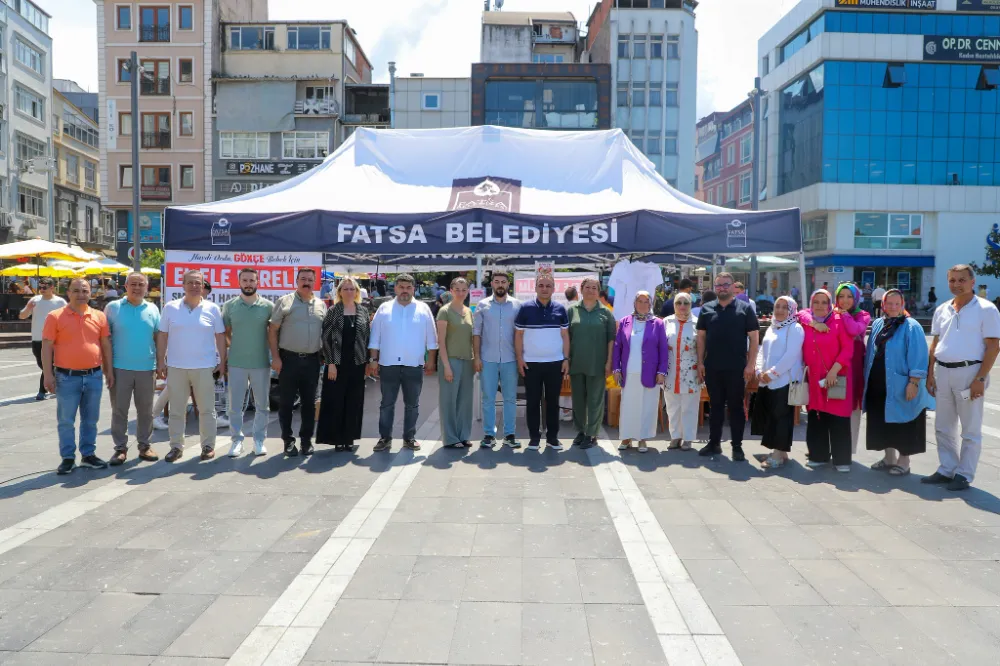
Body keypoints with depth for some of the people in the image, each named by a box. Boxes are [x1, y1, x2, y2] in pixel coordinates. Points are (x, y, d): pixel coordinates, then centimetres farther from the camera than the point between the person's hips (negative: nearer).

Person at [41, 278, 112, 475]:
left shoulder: (99, 316, 6)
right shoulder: (55, 316, -3)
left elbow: (106, 345, 11)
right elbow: (46, 347, -4)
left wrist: (109, 371, 8)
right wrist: (48, 375, -9)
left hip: (94, 376, 3)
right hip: (67, 377, -3)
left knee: (90, 419, 11)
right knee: (66, 420, 4)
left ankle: (88, 454, 22)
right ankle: (67, 458, 13)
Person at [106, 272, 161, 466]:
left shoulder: (153, 309, 7)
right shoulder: (113, 307, 1)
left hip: (147, 368, 2)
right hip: (120, 368, -2)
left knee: (145, 410, 9)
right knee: (119, 410, 3)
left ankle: (144, 445, 20)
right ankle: (120, 448, 12)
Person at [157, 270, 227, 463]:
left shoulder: (212, 309, 1)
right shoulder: (170, 308, 3)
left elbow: (220, 337, 4)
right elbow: (162, 336, 6)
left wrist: (222, 362, 0)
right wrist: (160, 362, 1)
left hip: (205, 367, -1)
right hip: (176, 367, 1)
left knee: (206, 409, 5)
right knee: (176, 410, 8)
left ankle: (208, 445, 15)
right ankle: (176, 447, 18)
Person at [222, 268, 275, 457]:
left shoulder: (268, 306, -1)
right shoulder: (229, 305, 1)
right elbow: (225, 332, 10)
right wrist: (236, 346, 3)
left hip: (261, 363, 0)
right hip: (236, 363, 0)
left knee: (262, 405, 8)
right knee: (235, 405, 5)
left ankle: (259, 440, 20)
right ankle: (237, 440, 17)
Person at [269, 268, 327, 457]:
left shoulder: (321, 305, 9)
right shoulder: (284, 301, 0)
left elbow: (326, 333, 14)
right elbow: (272, 330, -2)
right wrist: (275, 357, -9)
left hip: (312, 360, 3)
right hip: (288, 358, -3)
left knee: (309, 402, 9)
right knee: (286, 402, 3)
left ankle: (306, 439, 20)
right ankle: (288, 440, 15)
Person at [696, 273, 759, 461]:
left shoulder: (744, 308, 0)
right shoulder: (706, 309, 6)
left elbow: (753, 338, -2)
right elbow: (701, 337, 8)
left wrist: (750, 364, -9)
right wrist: (700, 362, 2)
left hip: (736, 368, -2)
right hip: (712, 368, 2)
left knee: (736, 407, 5)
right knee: (715, 406, 11)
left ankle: (737, 446, 14)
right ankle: (714, 443, 20)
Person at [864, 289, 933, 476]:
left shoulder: (911, 327, -10)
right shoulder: (877, 324, 9)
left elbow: (917, 358, -14)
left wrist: (913, 383, -19)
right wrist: (867, 377, 13)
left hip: (900, 386, -6)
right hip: (878, 385, 6)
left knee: (902, 424, 3)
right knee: (883, 423, 13)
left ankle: (903, 462, 15)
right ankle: (889, 458, 27)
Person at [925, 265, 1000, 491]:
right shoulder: (942, 310, 10)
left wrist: (980, 379, -16)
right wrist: (930, 374, 7)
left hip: (969, 372, -6)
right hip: (942, 371, 6)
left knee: (970, 430, 4)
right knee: (943, 428, 12)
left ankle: (964, 475, 13)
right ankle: (947, 470, 23)